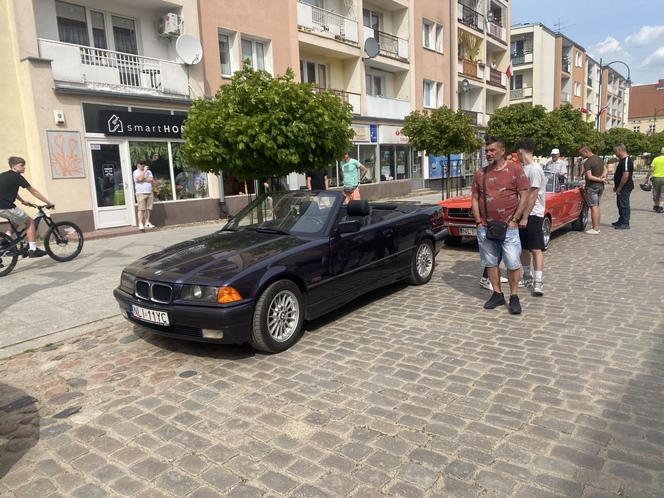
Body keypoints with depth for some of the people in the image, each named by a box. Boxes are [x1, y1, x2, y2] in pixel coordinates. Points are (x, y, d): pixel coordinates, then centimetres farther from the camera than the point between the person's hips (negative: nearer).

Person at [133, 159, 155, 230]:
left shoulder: (149, 171, 18)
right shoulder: (136, 172, 3)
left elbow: (152, 181, 4)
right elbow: (140, 178, -17)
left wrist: (144, 179, -7)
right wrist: (144, 170, -9)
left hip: (150, 193, 5)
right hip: (141, 193, -4)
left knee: (148, 209, 2)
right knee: (141, 209, -9)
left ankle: (147, 223, 8)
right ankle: (140, 224, -9)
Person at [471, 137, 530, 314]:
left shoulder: (515, 170, -2)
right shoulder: (480, 174, 7)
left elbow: (524, 196, -4)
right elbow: (475, 199, 10)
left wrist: (514, 220, -10)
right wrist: (479, 222, 0)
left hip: (508, 226, -3)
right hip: (485, 228, 4)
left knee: (513, 263, -1)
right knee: (490, 262, 10)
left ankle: (514, 297, 14)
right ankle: (497, 294, 24)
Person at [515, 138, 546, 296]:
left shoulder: (535, 169, -16)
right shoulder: (523, 168, 11)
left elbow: (533, 196, -19)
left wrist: (525, 217, -19)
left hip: (533, 214, -9)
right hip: (522, 213, 9)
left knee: (536, 248, -6)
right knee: (523, 247, 14)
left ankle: (538, 281, -4)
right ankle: (527, 276, 27)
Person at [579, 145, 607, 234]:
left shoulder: (587, 162, -17)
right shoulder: (600, 159, 12)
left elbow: (589, 177, -21)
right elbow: (606, 170, 17)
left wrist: (600, 179, -10)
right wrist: (602, 176, -1)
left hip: (592, 186, -9)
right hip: (600, 186, 9)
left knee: (593, 207, -5)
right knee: (597, 206, 15)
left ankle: (595, 229, -4)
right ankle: (597, 227, 19)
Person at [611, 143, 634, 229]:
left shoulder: (626, 161, -18)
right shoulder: (622, 160, 15)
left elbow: (626, 175, -25)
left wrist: (619, 187, -21)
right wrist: (616, 186, 21)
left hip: (625, 187, -10)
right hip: (622, 187, 10)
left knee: (624, 205, -5)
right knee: (620, 204, 18)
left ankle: (625, 224, 0)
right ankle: (621, 221, 29)